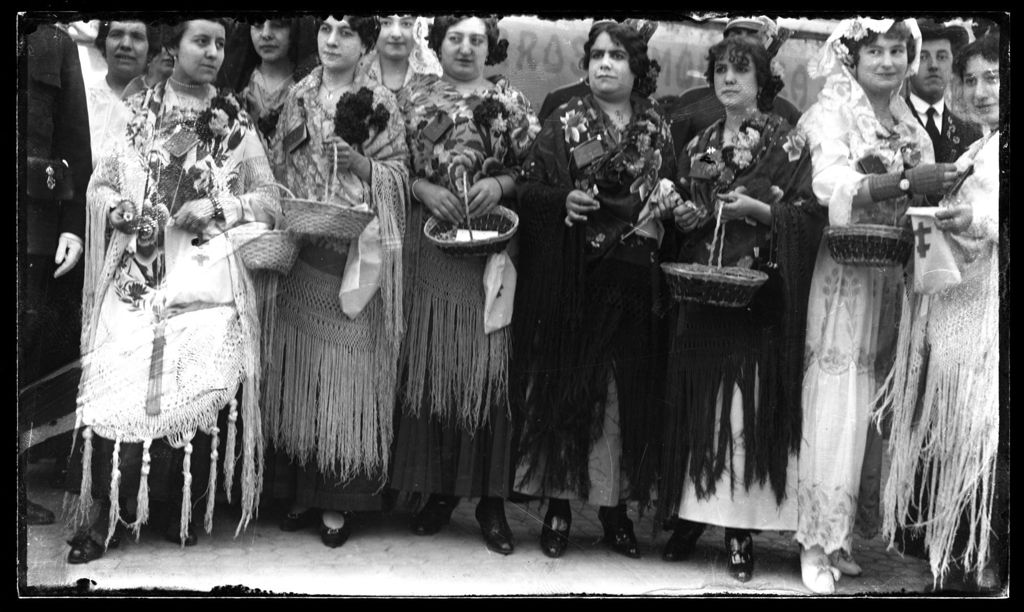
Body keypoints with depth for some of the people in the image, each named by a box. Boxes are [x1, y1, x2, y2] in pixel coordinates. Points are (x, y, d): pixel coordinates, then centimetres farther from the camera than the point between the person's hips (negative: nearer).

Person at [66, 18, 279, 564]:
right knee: (120, 386, -12)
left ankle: (181, 508, 4)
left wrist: (217, 206, -6)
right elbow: (98, 185, 13)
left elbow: (269, 198, 9)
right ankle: (112, 512, -1)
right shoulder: (137, 114, 11)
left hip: (207, 277, 0)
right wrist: (125, 210, -7)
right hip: (138, 273, 0)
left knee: (199, 384, -13)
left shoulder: (235, 124, 10)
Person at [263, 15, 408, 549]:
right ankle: (300, 487, 17)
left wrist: (361, 164, -19)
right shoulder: (297, 97, 10)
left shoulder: (381, 103, 0)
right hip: (300, 253, 3)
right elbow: (277, 167, 11)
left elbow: (398, 174, -1)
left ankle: (338, 499, 6)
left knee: (348, 369, -2)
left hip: (356, 255, -3)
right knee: (300, 368, 6)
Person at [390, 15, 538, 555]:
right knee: (429, 363, 1)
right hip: (429, 243, 1)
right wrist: (424, 188, -10)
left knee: (490, 365, -5)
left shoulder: (511, 101, 9)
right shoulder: (414, 96, 10)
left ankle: (491, 498, 2)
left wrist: (499, 185, -11)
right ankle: (439, 488, 13)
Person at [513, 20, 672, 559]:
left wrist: (669, 198, -4)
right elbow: (529, 192, -2)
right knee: (566, 384, -1)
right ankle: (558, 504, 8)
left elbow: (671, 192, 18)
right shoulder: (564, 124, 3)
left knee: (627, 390, 3)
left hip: (634, 280, 2)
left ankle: (616, 505, 14)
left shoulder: (657, 129, 10)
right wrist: (564, 201, -20)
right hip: (570, 280, -2)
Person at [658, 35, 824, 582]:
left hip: (759, 293, -4)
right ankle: (692, 513, 11)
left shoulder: (786, 141, 0)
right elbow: (679, 211, 21)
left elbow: (810, 212, -5)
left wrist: (756, 210, -17)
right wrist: (683, 219, 0)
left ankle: (741, 527, -1)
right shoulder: (698, 146, 14)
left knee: (749, 403, -6)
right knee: (697, 402, 3)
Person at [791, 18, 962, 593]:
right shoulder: (831, 113, -4)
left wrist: (941, 190, -9)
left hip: (890, 277, 6)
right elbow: (831, 183, -21)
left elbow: (922, 198, 13)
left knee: (866, 407, 7)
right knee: (835, 407, -6)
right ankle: (816, 542, 1)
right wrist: (906, 182, -32)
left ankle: (841, 532, 15)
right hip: (843, 275, -5)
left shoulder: (910, 123, 15)